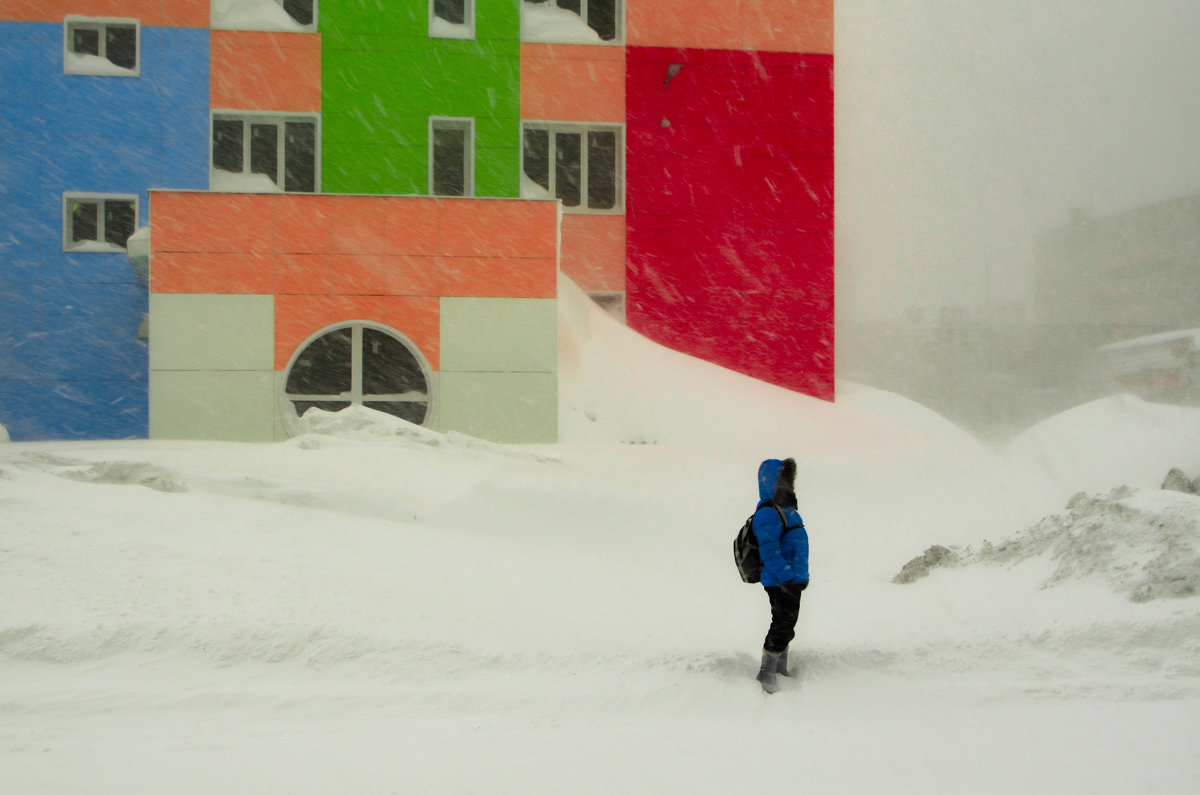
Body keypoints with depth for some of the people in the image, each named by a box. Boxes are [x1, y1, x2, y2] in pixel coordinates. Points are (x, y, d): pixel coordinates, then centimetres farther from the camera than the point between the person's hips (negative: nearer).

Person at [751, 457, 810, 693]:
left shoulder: (785, 509, 14)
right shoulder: (768, 513, -20)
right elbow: (769, 550, -25)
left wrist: (801, 574, 25)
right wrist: (786, 576, -28)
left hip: (792, 579, 10)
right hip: (780, 583, -10)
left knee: (786, 625, 19)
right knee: (783, 625, -6)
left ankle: (780, 668, 32)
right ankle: (766, 674, 3)